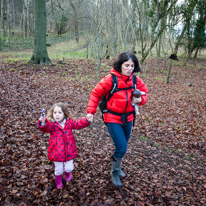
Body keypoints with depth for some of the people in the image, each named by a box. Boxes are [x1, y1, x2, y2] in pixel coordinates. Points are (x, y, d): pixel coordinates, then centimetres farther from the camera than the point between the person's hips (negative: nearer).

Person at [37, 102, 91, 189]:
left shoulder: (69, 122, -3)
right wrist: (42, 124, -55)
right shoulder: (51, 123, -14)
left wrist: (87, 120, -17)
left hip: (69, 151, 2)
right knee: (58, 169, 12)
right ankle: (58, 181, 46)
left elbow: (78, 124, 0)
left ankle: (67, 173, 48)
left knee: (69, 168, 9)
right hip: (57, 152, -2)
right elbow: (46, 128, -33)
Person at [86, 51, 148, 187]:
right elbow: (96, 94, -8)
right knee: (122, 148, -9)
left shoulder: (136, 80, -4)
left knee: (123, 147, 19)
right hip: (113, 118, -5)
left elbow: (145, 92, 12)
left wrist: (140, 99, -11)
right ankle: (115, 172, 18)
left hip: (128, 118, 5)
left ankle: (117, 167, 47)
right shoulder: (110, 79, -17)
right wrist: (91, 111, -12)